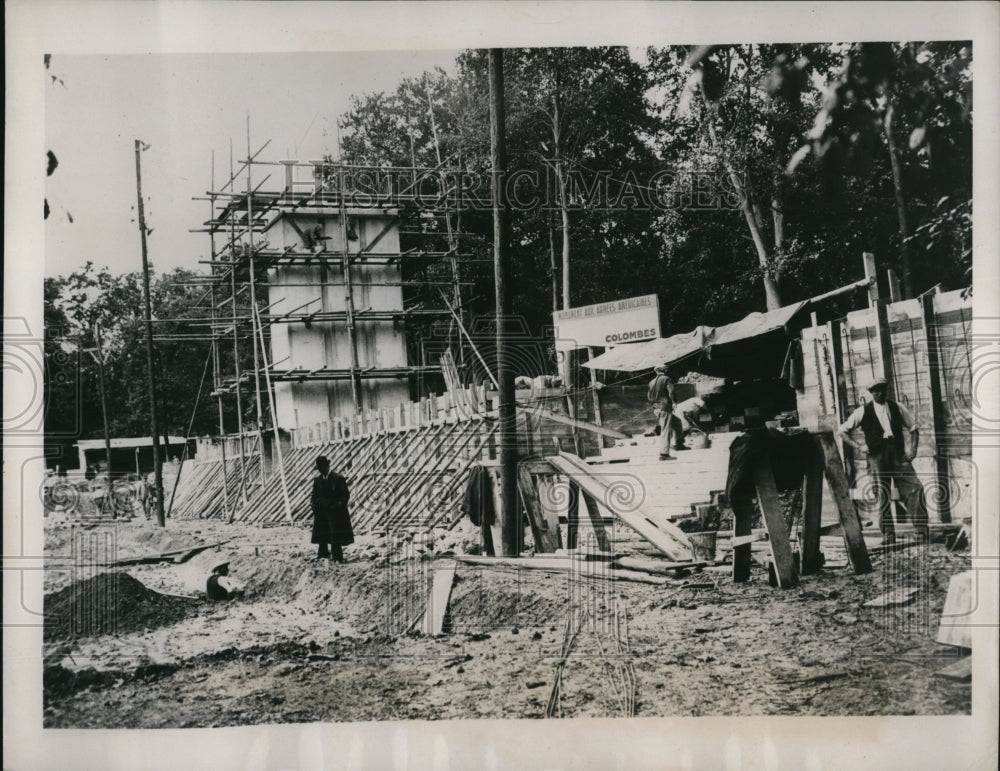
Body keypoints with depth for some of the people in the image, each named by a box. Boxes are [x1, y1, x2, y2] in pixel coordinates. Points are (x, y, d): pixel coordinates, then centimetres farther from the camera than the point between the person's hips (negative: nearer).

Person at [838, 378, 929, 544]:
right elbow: (843, 431, 10)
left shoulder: (897, 407, 11)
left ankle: (921, 530, -7)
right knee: (882, 495, -1)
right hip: (876, 455, -1)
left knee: (915, 488, -10)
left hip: (899, 454, 2)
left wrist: (913, 449, 4)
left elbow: (913, 429, 18)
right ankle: (888, 535, 4)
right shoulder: (863, 411, 6)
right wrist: (858, 447, 0)